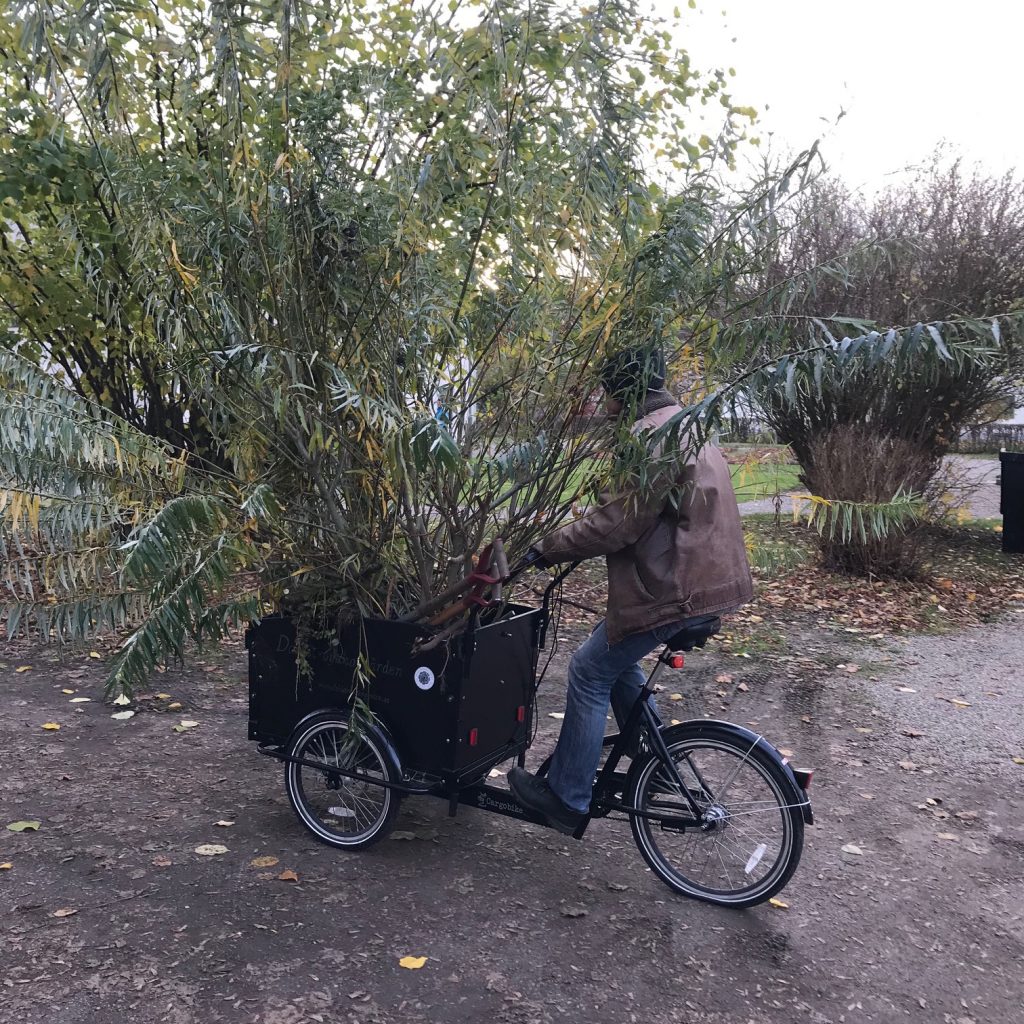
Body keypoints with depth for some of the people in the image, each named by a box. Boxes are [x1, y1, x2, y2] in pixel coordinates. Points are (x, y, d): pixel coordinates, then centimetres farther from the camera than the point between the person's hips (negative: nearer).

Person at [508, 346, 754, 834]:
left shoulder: (651, 436, -18)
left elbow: (616, 524, -22)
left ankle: (566, 798, 8)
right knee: (617, 659, 23)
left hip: (674, 588, -10)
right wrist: (571, 542, 18)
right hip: (703, 576, 10)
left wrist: (548, 547, -11)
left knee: (590, 671, 0)